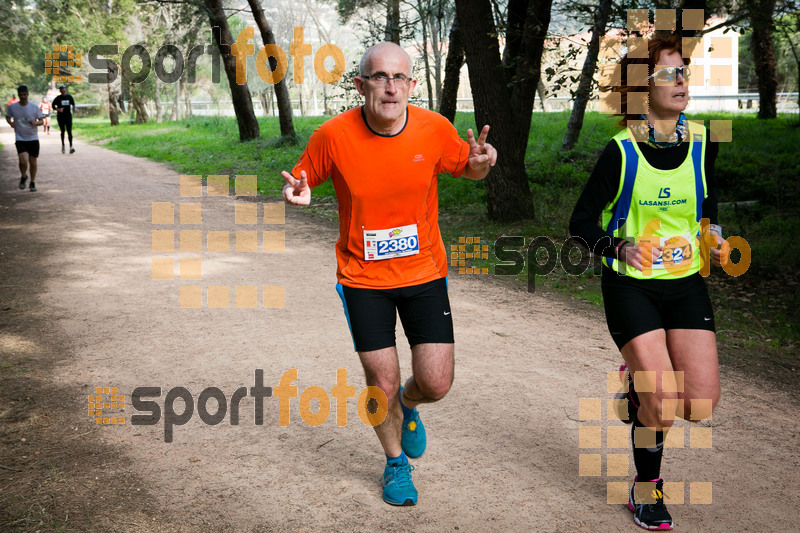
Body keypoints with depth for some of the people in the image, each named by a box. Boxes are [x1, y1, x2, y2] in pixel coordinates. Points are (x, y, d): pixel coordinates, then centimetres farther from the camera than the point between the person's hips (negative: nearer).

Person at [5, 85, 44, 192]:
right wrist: (10, 122, -5)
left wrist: (35, 123, -19)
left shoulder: (35, 107, -3)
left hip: (33, 138, 1)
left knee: (33, 162, 6)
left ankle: (33, 182, 25)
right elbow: (8, 117, 17)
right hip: (20, 139, -1)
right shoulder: (12, 107, -1)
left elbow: (41, 121, 3)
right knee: (23, 161, -17)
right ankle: (23, 177, 13)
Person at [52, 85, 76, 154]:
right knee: (62, 132, 7)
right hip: (61, 116, -1)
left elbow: (73, 103, 20)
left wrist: (74, 108, 0)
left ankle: (71, 147, -18)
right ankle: (63, 146, 22)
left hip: (68, 116, 1)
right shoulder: (58, 98, -1)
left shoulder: (69, 97, 6)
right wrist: (58, 109, -15)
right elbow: (53, 106, 3)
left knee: (69, 131, -10)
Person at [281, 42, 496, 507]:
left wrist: (481, 162, -15)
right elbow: (304, 180, 1)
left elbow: (467, 168, 9)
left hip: (424, 272, 1)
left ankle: (407, 405, 38)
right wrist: (300, 193, -23)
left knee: (436, 384, -1)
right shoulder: (334, 135, -14)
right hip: (363, 277, -1)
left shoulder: (435, 128, -10)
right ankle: (396, 461, 35)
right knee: (383, 384, 4)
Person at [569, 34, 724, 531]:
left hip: (687, 283, 4)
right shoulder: (621, 152, -12)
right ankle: (646, 489, 20)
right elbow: (581, 222, -6)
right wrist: (618, 248, -23)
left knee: (701, 403, -3)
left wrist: (713, 233, 1)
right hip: (630, 286, -4)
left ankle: (643, 384, 31)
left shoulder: (701, 141, 2)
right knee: (663, 407, -9)